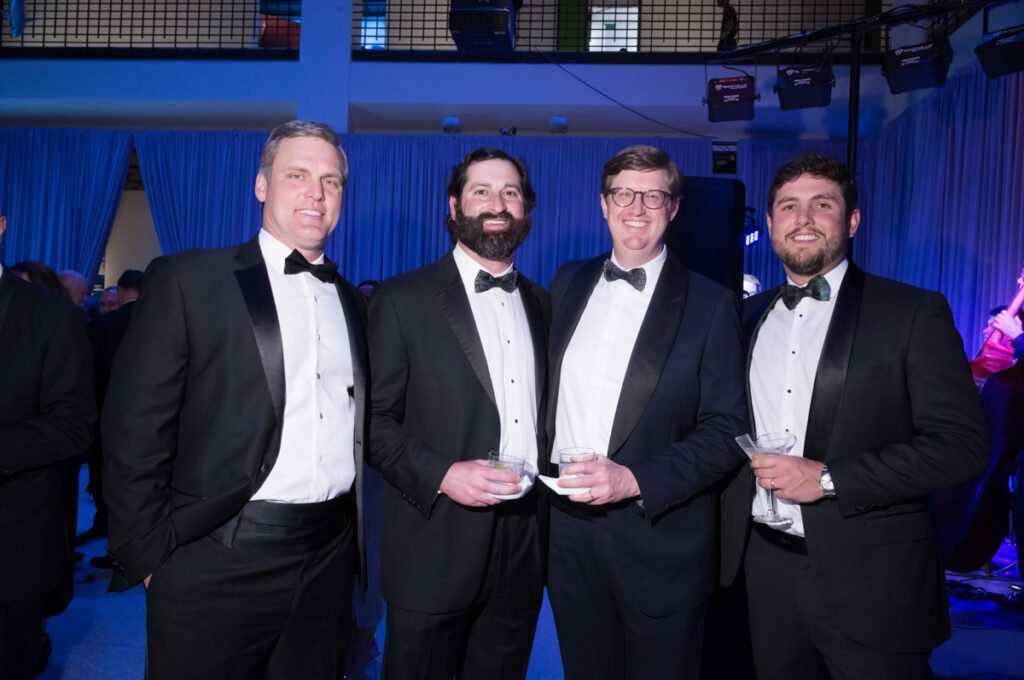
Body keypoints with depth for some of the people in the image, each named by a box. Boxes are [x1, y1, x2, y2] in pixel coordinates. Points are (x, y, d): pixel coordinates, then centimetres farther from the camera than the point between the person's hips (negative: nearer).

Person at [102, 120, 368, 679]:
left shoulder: (348, 298, 10)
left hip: (328, 559, 5)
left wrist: (352, 538, 11)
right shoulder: (185, 281, -5)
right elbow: (133, 435, -7)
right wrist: (151, 560, -7)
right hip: (217, 567, -4)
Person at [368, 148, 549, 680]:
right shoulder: (402, 300, -5)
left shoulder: (540, 303, 10)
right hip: (436, 551, -4)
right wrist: (441, 474, -19)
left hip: (523, 551, 5)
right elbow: (373, 418, -7)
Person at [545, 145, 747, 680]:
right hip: (568, 531, 4)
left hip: (659, 545, -3)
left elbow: (726, 430, -10)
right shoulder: (568, 285, 6)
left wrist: (634, 479, -20)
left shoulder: (711, 304, -7)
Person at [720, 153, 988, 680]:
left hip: (871, 582, -4)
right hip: (767, 570, 4)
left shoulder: (914, 313, -6)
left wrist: (827, 478, -18)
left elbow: (962, 445, -11)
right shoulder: (749, 317, 9)